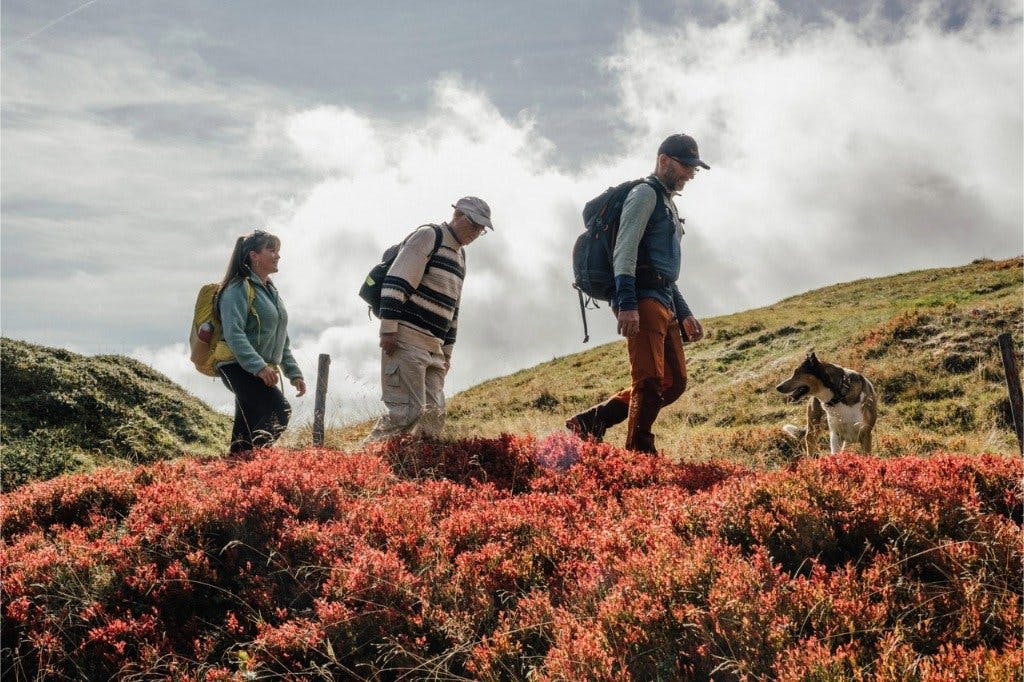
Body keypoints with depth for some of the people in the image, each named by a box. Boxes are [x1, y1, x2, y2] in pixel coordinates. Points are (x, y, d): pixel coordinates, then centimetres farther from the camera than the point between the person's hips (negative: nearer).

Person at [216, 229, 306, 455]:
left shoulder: (271, 291, 21)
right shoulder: (239, 288, -9)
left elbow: (281, 339, 25)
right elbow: (233, 333, -21)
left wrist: (293, 373, 17)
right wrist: (259, 366, -31)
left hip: (261, 371, 9)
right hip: (239, 368, -9)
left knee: (247, 432, 8)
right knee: (280, 412, -24)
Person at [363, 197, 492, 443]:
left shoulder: (460, 255, 23)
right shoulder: (428, 236, -4)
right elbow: (395, 283, -13)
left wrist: (447, 352, 23)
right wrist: (389, 330, -19)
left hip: (434, 348, 9)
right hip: (406, 340, -9)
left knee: (434, 414, 1)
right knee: (409, 410, -14)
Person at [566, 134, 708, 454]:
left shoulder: (667, 203, 28)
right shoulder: (645, 193, -2)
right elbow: (624, 251, -15)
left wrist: (685, 314, 25)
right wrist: (627, 304, -26)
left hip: (664, 304, 10)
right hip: (642, 299, -10)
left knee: (674, 382, 7)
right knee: (650, 382, -13)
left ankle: (591, 421, 9)